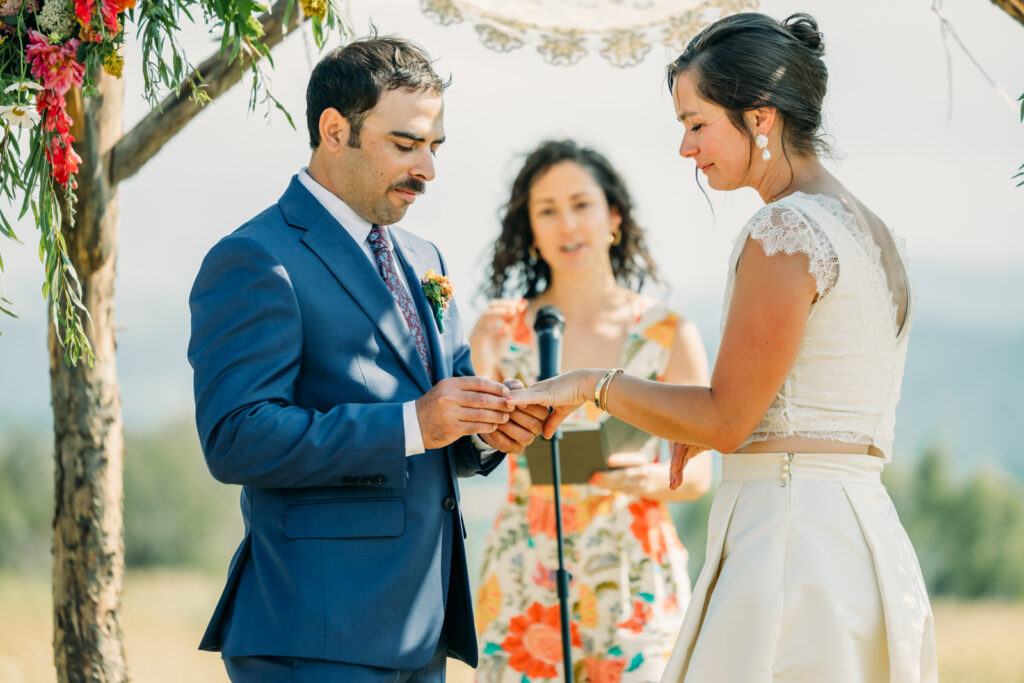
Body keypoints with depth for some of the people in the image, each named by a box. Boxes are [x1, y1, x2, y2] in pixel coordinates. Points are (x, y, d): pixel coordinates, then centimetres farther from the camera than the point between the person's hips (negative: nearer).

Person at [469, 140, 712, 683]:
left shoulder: (669, 334, 1)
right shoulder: (503, 329, 5)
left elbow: (698, 472, 4)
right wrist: (484, 366, -13)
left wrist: (654, 478, -17)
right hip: (525, 578, 1)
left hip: (633, 577, -1)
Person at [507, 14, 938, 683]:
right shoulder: (872, 231, 17)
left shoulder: (787, 229, -12)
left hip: (789, 538, -9)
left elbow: (726, 419, -13)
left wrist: (593, 384, -2)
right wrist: (705, 428, 20)